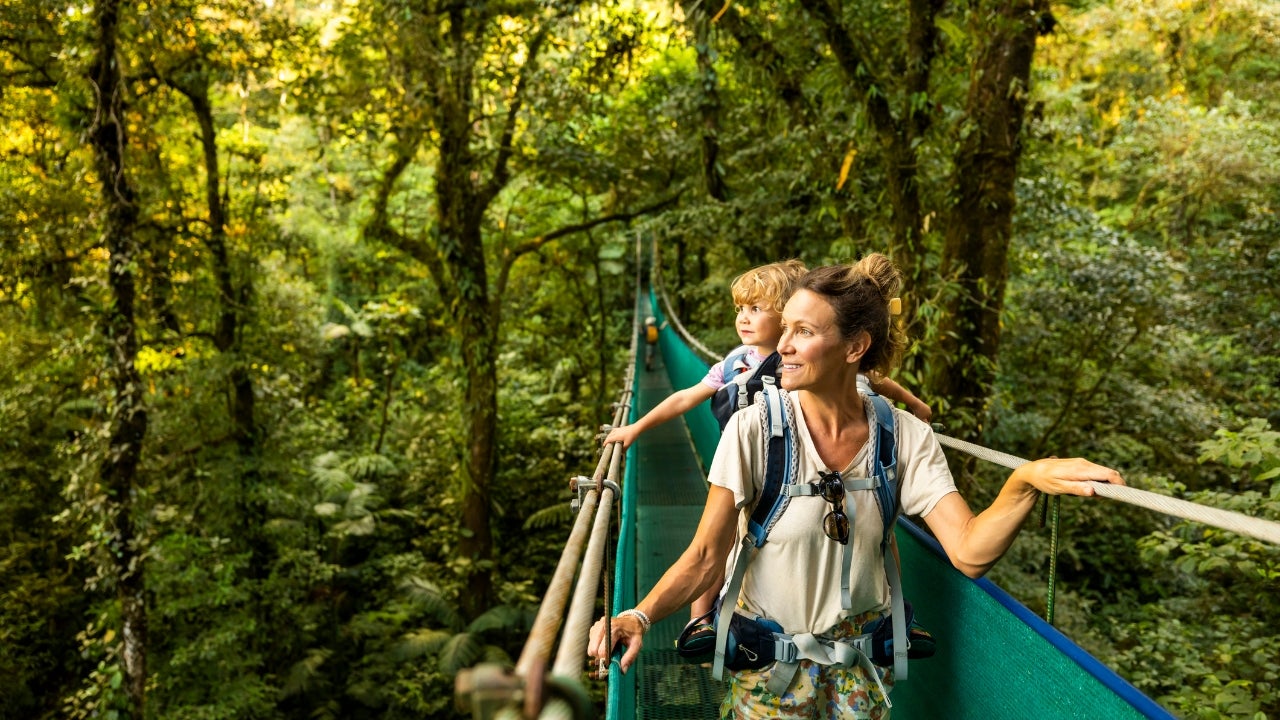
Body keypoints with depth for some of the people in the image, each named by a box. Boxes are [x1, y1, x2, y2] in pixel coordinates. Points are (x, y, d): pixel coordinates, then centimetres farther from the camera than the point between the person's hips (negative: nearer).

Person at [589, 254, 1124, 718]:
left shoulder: (904, 436, -12)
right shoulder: (755, 430, -19)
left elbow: (970, 553, -20)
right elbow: (705, 558, -17)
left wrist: (1025, 482, -37)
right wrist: (641, 615, -33)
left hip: (860, 663, 2)